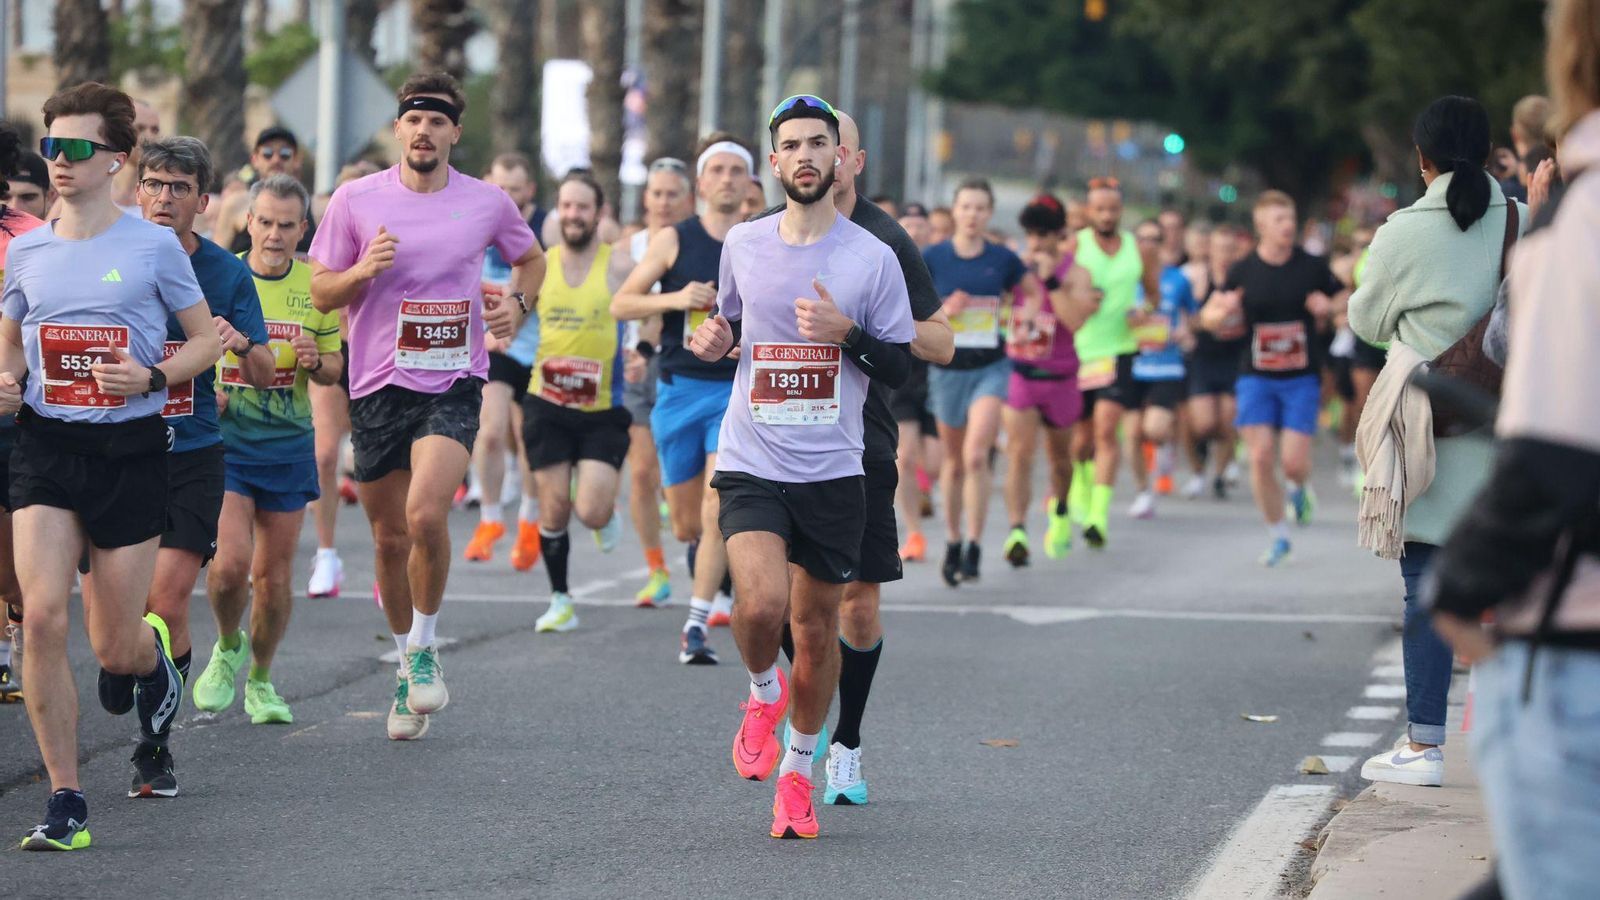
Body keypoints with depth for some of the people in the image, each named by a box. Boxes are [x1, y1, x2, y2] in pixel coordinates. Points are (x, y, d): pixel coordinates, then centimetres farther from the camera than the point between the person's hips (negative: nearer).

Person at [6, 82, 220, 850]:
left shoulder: (153, 246, -2)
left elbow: (205, 339, 4)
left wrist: (152, 376, -15)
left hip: (130, 448, -2)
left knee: (115, 648, 1)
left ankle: (155, 660, 42)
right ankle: (65, 802, -7)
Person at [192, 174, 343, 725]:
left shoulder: (317, 285, 2)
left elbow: (335, 367, 11)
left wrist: (317, 361, -12)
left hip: (289, 445, 2)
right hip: (223, 438, -2)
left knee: (274, 577, 5)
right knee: (229, 563, -17)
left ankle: (260, 679, 28)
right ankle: (227, 649, 14)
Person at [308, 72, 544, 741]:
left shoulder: (488, 203, 2)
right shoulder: (356, 200, 0)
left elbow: (531, 259, 21)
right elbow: (321, 293, 5)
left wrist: (517, 305, 1)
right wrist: (363, 270, -15)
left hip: (453, 385, -2)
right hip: (378, 387, 2)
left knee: (426, 514, -23)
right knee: (389, 538, 8)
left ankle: (425, 648, -2)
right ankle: (406, 663, 29)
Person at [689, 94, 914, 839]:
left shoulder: (873, 257, -2)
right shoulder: (742, 244, 5)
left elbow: (901, 367, 0)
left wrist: (847, 333, -18)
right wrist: (714, 339, -1)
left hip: (833, 471, 0)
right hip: (750, 463, 0)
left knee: (816, 626, 6)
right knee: (762, 603, -22)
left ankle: (797, 772, 26)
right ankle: (763, 692, 11)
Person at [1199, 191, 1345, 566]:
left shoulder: (1313, 267, -1)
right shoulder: (1243, 271, 0)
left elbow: (1344, 298, 14)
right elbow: (1209, 318, 6)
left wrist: (1329, 307, -9)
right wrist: (1222, 312, -17)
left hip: (1302, 377, -1)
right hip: (1256, 377, 1)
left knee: (1294, 461, -9)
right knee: (1261, 457, -6)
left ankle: (1300, 489, 29)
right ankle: (1277, 536, 10)